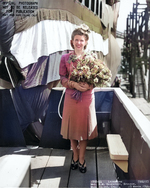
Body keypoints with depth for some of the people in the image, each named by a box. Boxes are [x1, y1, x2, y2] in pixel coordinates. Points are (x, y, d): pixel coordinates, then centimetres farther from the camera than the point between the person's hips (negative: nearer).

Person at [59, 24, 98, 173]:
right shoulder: (65, 58, 3)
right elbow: (62, 79, 1)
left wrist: (89, 85, -18)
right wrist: (74, 84, -18)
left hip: (87, 97, 0)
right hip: (71, 97, 1)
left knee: (84, 128, 7)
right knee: (72, 128, 10)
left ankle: (81, 159, 23)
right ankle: (75, 156, 31)